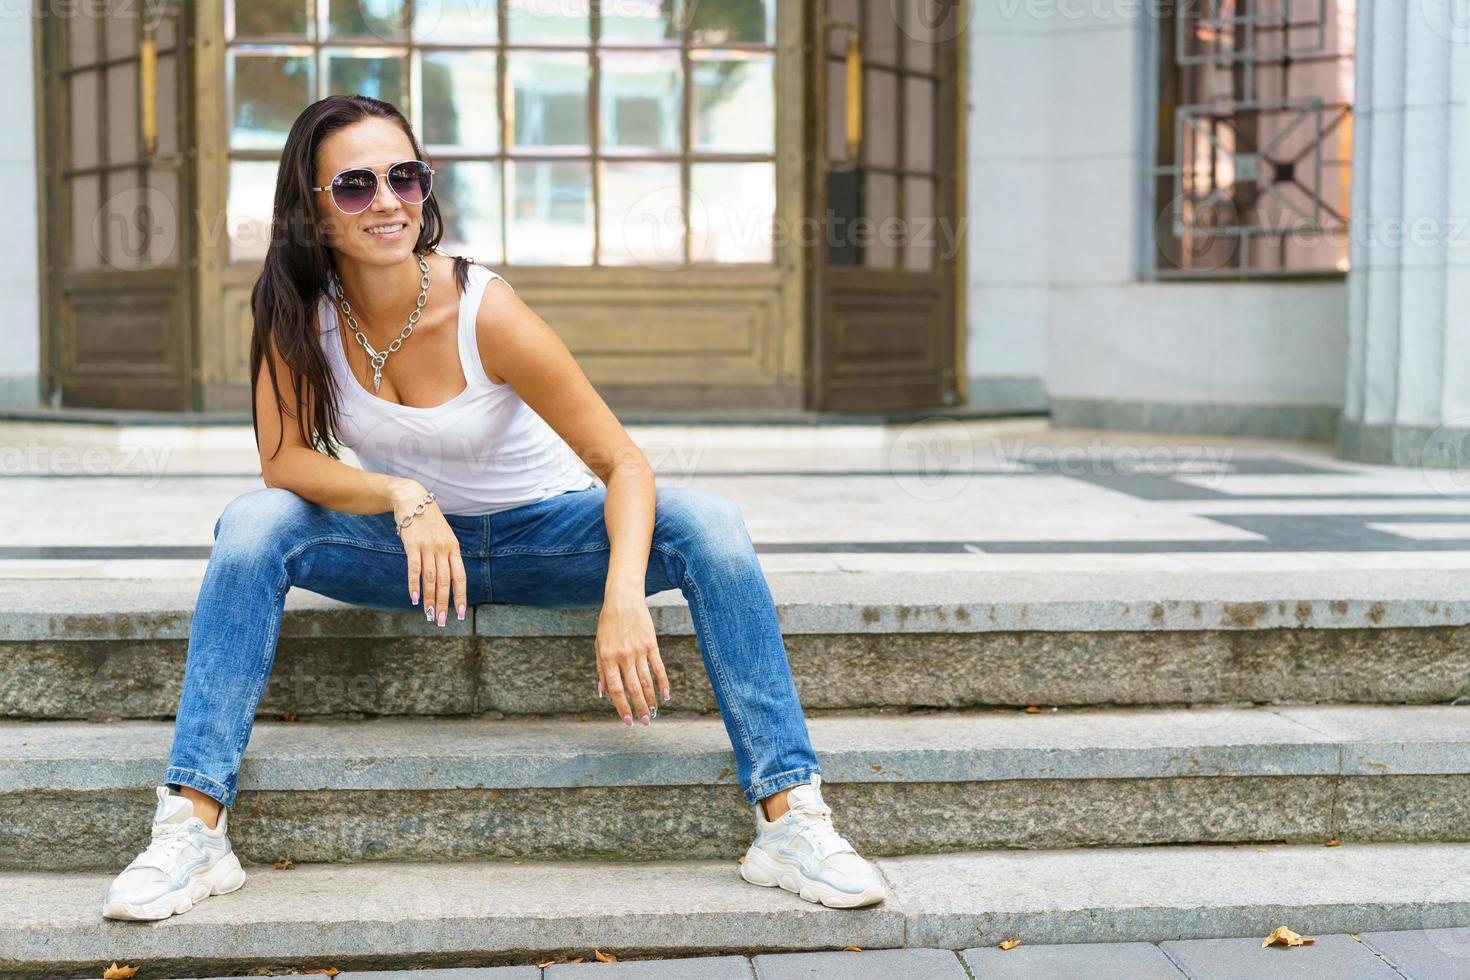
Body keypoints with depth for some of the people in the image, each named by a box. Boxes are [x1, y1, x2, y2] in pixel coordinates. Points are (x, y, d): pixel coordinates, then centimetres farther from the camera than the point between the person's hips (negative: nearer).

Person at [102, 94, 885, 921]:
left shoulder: (486, 311, -24)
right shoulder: (301, 310, -14)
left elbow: (624, 463, -24)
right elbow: (283, 457, -16)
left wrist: (625, 597, -42)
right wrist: (404, 498, -35)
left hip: (543, 534, -2)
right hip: (409, 544, 2)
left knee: (708, 525, -27)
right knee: (254, 524, -24)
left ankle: (791, 818, -26)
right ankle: (194, 825, -23)